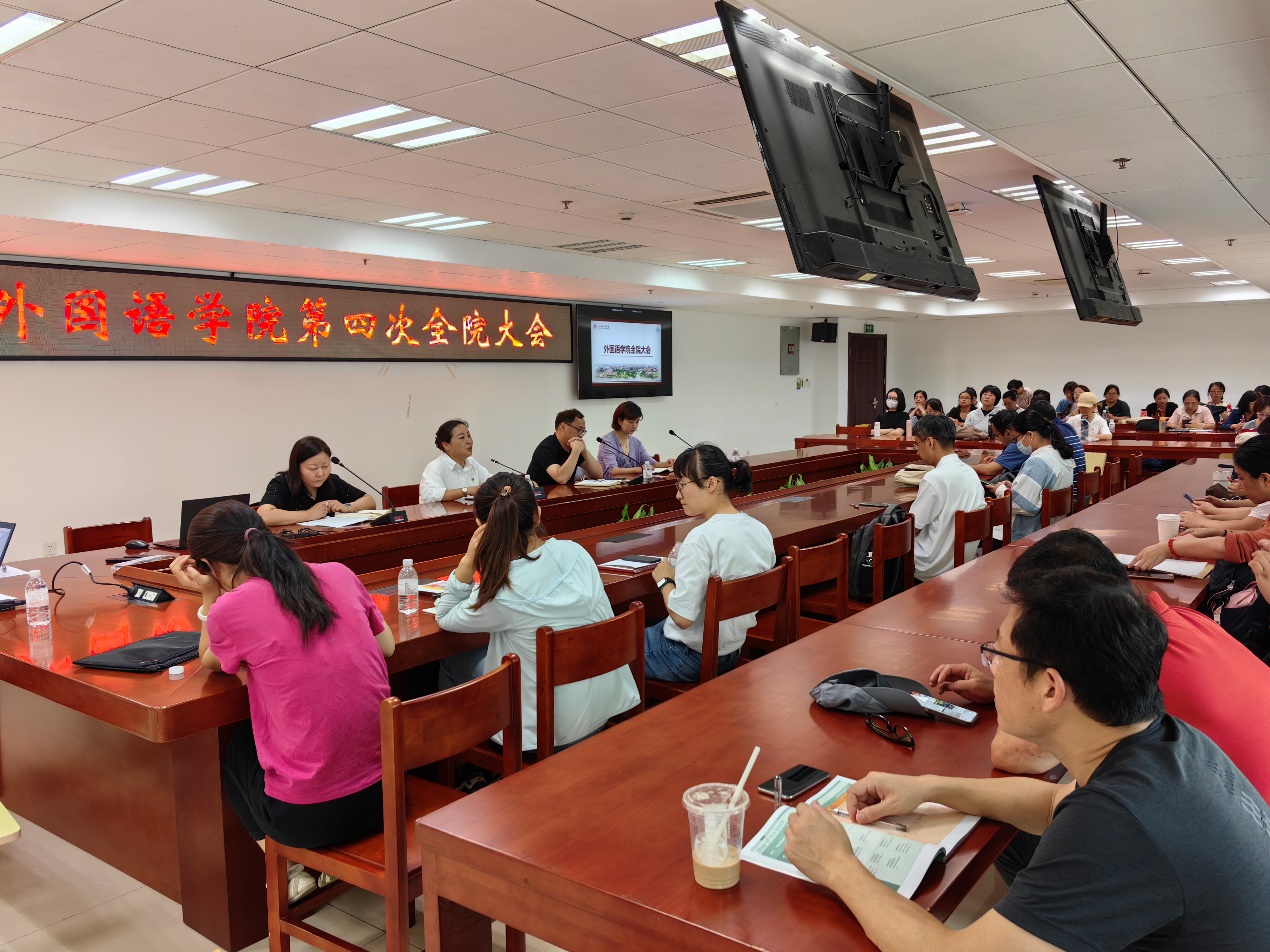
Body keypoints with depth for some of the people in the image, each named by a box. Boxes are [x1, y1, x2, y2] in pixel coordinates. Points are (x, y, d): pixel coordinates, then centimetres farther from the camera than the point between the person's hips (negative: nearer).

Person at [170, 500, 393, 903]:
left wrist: (209, 596, 10)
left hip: (310, 815, -4)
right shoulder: (339, 574, 1)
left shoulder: (231, 608, -10)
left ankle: (288, 870, 25)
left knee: (234, 746, 29)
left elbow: (209, 661, 13)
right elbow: (387, 646, 16)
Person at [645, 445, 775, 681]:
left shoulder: (701, 538, -27)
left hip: (693, 657, -8)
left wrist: (664, 580, -8)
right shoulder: (760, 530, -2)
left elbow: (682, 617, -26)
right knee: (646, 630, 26)